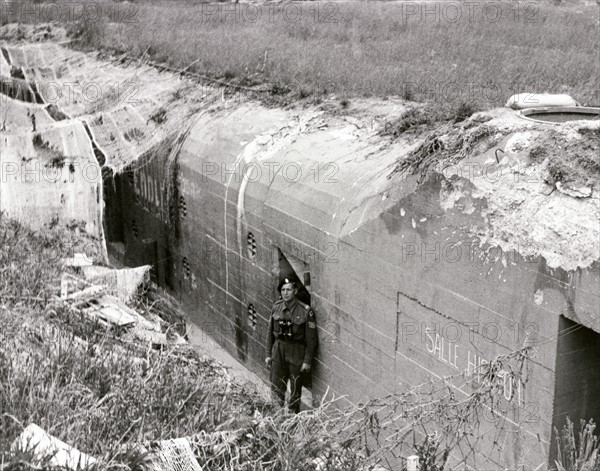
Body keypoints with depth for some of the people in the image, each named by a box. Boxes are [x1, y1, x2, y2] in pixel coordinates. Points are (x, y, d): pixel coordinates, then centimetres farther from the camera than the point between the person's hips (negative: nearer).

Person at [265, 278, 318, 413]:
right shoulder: (276, 307, 1)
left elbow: (311, 339, -9)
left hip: (296, 353, -4)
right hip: (278, 351, 4)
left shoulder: (305, 311, -13)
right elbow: (270, 332, 10)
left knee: (295, 389, 7)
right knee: (276, 388, 7)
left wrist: (308, 361, -10)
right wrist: (268, 354, 8)